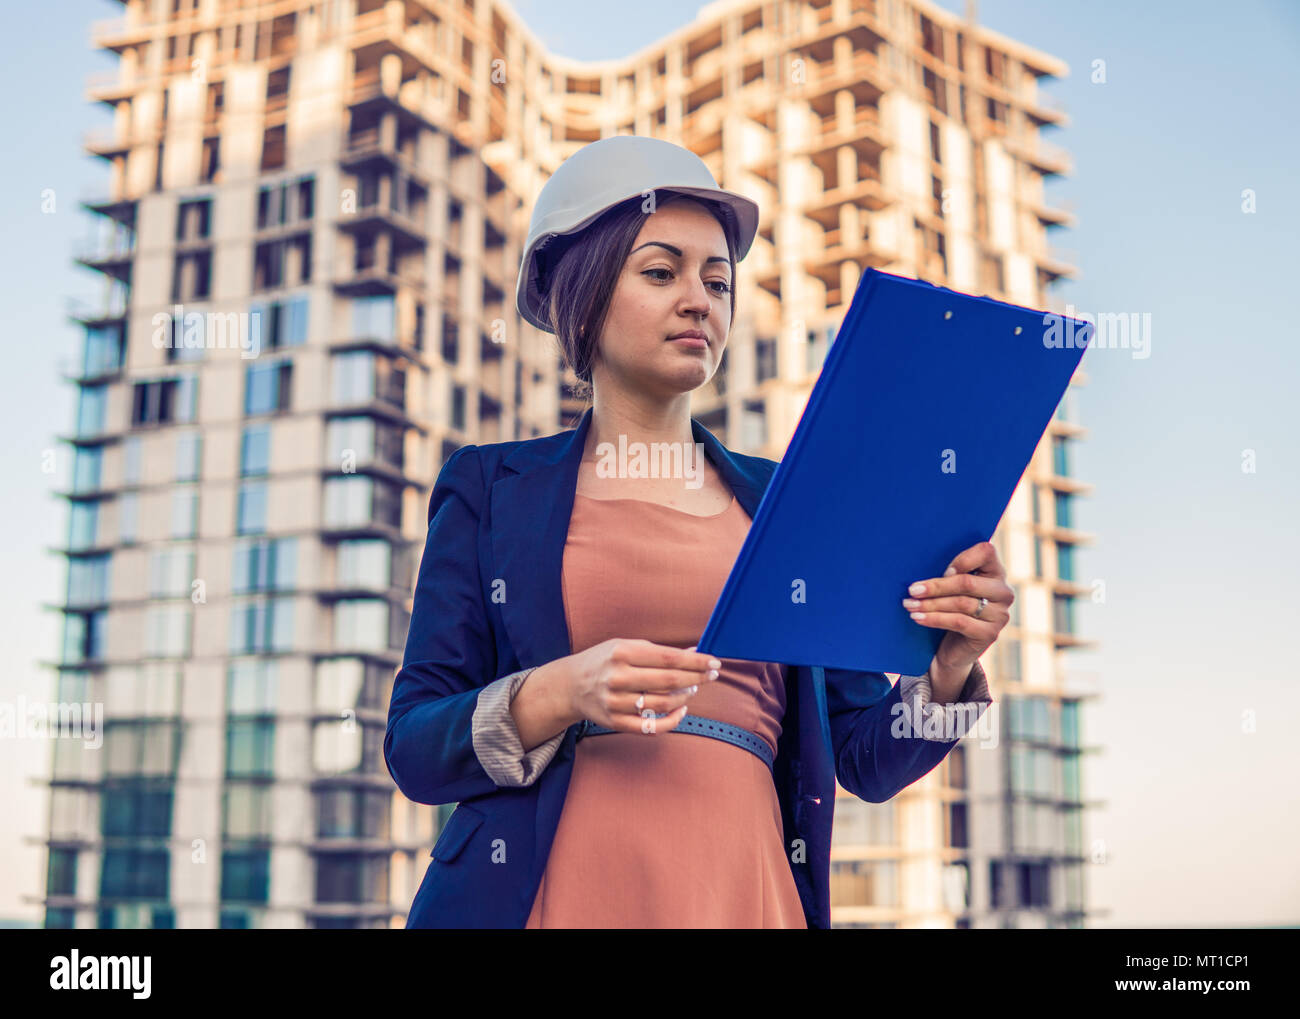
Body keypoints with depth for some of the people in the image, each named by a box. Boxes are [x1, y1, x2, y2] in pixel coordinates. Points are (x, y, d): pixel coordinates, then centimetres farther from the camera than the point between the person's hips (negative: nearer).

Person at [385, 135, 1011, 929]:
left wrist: (950, 670, -9)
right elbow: (413, 747, 0)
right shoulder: (491, 489, 6)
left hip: (743, 893, 2)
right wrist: (557, 697, -17)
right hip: (556, 893, -2)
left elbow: (866, 758, 11)